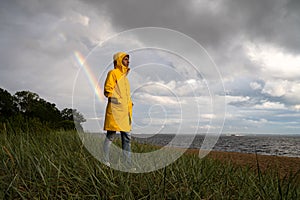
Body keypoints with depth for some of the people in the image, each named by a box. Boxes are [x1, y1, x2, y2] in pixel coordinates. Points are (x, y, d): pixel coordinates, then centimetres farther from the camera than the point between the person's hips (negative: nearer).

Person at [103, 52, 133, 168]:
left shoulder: (125, 76, 23)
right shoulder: (113, 73, -1)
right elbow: (108, 91, -9)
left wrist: (130, 109, 17)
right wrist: (117, 99, -14)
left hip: (125, 110, 8)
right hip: (115, 109, -8)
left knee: (127, 137, 7)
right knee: (110, 136, -5)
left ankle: (128, 163, 13)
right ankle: (105, 161, 1)